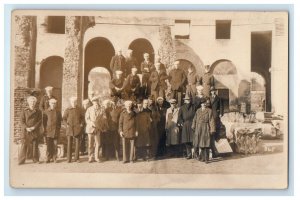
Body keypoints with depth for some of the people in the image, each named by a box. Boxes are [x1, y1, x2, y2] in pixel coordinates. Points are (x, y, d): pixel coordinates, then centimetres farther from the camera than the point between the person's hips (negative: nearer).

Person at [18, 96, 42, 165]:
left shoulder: (38, 112, 7)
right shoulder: (24, 111, 6)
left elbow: (40, 121, 1)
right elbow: (22, 121, 1)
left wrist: (34, 127, -13)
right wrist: (26, 128, -14)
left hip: (35, 131, 1)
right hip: (26, 131, -1)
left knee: (35, 145, 2)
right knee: (24, 146, -3)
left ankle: (35, 159, 13)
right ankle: (21, 160, 4)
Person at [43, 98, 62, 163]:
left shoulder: (58, 112, 9)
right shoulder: (46, 112, 5)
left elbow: (60, 121, 11)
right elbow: (44, 121, 4)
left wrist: (58, 129, 2)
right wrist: (45, 130, -2)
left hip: (56, 131, 1)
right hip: (48, 131, -1)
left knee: (55, 145, 2)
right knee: (49, 146, -1)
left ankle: (54, 158, 10)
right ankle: (48, 158, 6)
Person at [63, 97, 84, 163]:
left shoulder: (79, 110, 7)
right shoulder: (67, 110, 3)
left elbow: (82, 118, 13)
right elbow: (64, 118, 7)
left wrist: (81, 124, -3)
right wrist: (66, 125, -7)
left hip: (78, 129, 1)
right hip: (69, 129, -1)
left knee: (77, 143, 2)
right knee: (69, 144, -2)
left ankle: (77, 158, 8)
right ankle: (69, 158, 3)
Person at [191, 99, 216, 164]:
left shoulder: (209, 111, -2)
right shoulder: (198, 111, 10)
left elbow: (211, 121, -6)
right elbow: (195, 119, 9)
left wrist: (212, 130, -11)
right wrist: (193, 127, 0)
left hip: (205, 128, -4)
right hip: (198, 128, 4)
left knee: (206, 143, -6)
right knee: (200, 142, 9)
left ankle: (206, 158, 0)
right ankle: (203, 157, 24)